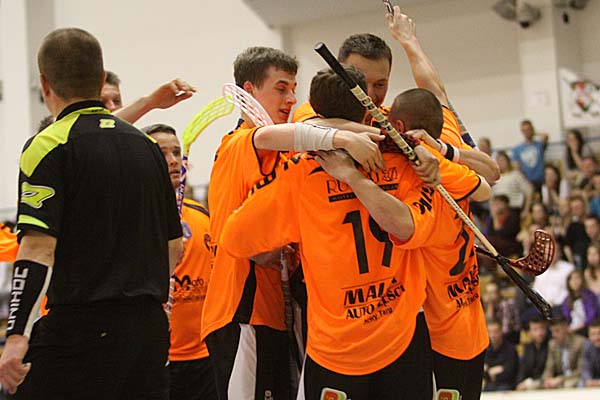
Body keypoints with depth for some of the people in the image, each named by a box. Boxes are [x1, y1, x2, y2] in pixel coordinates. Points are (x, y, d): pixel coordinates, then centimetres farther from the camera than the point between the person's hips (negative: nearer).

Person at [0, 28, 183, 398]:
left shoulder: (49, 146, -7)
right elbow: (174, 247, 18)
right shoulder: (146, 145, 13)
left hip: (80, 325, -6)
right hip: (151, 325, 7)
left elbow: (39, 248, -17)